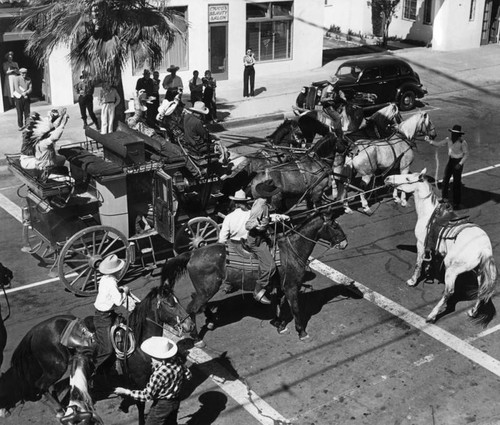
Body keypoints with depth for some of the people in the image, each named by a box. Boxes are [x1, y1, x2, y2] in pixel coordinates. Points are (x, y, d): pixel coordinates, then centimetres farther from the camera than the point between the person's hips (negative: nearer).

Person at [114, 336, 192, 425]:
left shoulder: (159, 374, -35)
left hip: (161, 404, -7)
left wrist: (126, 392, -20)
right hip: (176, 401, 7)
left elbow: (146, 395, -27)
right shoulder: (177, 361, -16)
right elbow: (188, 375, 1)